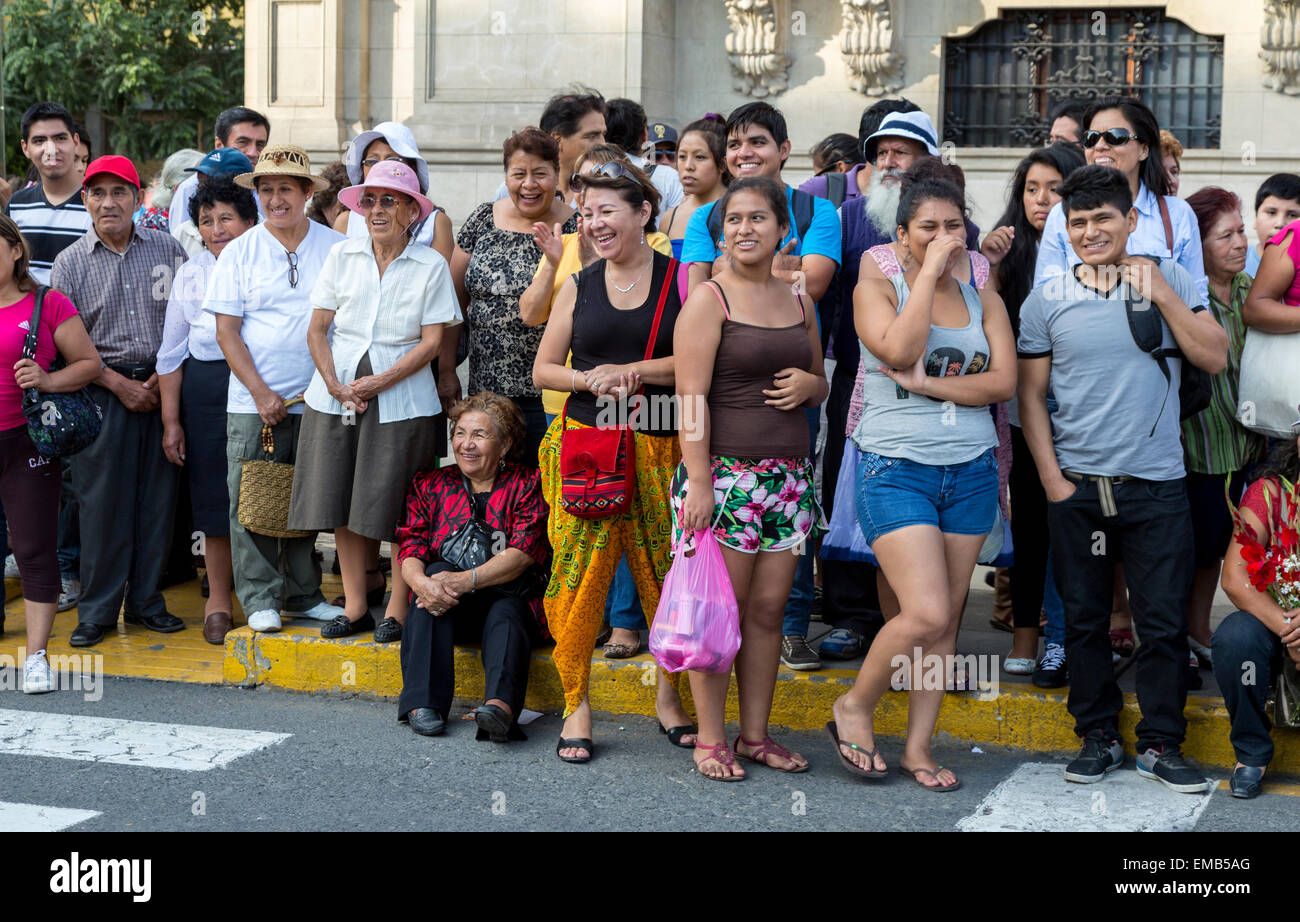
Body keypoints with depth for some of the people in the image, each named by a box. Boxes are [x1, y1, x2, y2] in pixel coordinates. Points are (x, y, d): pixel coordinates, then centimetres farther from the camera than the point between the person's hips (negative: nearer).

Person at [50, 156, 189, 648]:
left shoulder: (168, 250, 5)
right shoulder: (70, 264, 3)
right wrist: (119, 383, -8)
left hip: (163, 387, 1)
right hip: (102, 391, -1)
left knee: (157, 496, 3)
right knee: (101, 500, -1)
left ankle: (146, 601, 16)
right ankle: (96, 611, 8)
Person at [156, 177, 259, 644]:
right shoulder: (190, 274, 11)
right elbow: (172, 351, 13)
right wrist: (171, 420, 8)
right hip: (206, 388, 2)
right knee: (214, 491, 4)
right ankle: (218, 600, 16)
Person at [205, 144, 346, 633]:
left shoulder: (337, 248, 4)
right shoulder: (239, 252, 2)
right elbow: (227, 331, 0)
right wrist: (261, 393, -9)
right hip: (254, 403, -1)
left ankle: (304, 596, 20)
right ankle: (259, 599, 9)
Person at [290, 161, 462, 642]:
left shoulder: (431, 265, -1)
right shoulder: (342, 256, 7)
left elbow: (431, 341, -5)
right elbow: (317, 328, 6)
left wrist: (380, 382, -14)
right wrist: (335, 383, -8)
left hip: (401, 398, -3)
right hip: (337, 393, 3)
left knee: (399, 510, -3)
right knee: (341, 502, 5)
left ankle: (396, 611, 6)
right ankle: (355, 606, 15)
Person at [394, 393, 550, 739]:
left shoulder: (527, 484, 3)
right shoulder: (430, 484, 12)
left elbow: (522, 554, -10)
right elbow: (410, 550, 0)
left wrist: (466, 580, -25)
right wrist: (421, 581, -25)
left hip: (510, 597, -2)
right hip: (450, 610, 2)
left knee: (506, 614, -33)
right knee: (437, 572, -28)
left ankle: (500, 704, -61)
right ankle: (424, 701, -37)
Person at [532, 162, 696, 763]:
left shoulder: (682, 280, 3)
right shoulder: (579, 287, 10)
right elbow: (543, 369, 13)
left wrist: (629, 371, -13)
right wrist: (590, 379, -6)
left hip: (660, 449, -1)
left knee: (670, 574, 3)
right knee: (579, 575, -2)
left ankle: (669, 694, 21)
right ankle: (576, 704, 8)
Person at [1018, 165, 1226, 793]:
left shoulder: (1170, 281, 3)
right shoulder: (1045, 302, 3)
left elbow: (1214, 358, -3)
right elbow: (1030, 394, 6)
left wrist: (1161, 295, -12)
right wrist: (1052, 479, -2)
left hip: (1155, 484, -1)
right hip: (1076, 487, 1)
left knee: (1164, 621, 1)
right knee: (1084, 619, 7)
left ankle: (1160, 744, 14)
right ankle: (1098, 737, 21)